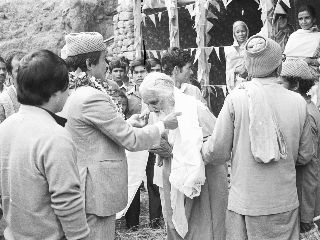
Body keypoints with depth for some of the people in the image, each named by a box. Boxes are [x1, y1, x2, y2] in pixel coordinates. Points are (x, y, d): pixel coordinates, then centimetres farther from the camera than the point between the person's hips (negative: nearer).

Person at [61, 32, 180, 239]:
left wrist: (127, 123, 14)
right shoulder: (92, 97, -22)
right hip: (98, 188, -10)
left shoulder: (74, 94, 8)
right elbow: (131, 140, -18)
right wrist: (164, 125, -5)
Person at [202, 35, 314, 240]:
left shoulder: (236, 99, -12)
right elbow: (305, 155, 3)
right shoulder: (298, 102, -6)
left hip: (245, 202, -1)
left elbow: (218, 153, -9)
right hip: (285, 203, 2)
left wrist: (201, 148, 12)